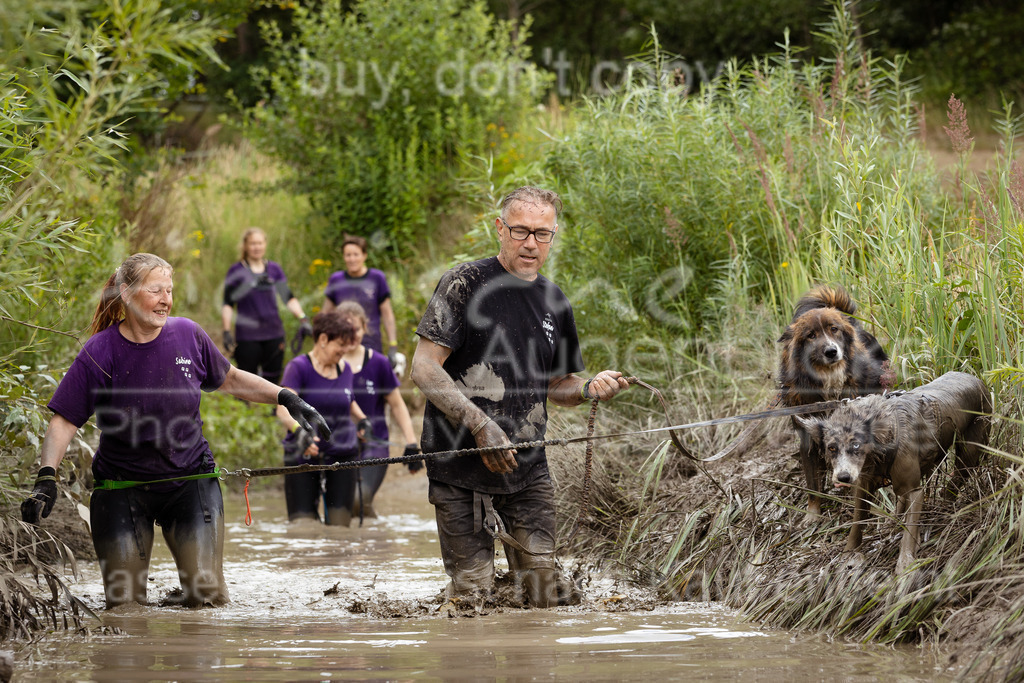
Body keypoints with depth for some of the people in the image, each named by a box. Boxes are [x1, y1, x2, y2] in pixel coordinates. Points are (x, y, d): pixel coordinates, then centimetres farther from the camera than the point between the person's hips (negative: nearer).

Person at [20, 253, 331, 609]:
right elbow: (64, 421, -12)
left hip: (190, 481, 1)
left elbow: (231, 380, 12)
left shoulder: (187, 335, -6)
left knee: (208, 596, -8)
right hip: (123, 486, -1)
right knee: (124, 601, 0)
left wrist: (288, 399, 5)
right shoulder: (100, 353, -13)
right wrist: (46, 479, -26)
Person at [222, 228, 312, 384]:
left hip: (274, 334, 3)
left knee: (272, 381, 5)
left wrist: (303, 319, -6)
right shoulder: (236, 271, -1)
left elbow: (288, 297, 8)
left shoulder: (274, 269, 9)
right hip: (247, 336, -3)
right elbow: (227, 305, -2)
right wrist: (226, 331, -12)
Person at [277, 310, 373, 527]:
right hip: (303, 457, -4)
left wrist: (362, 420, 6)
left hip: (342, 456, 4)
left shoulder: (344, 369, 9)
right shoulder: (298, 367, -9)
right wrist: (300, 432, -41)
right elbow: (283, 409, -22)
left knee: (339, 524, -2)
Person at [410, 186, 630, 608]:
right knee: (471, 593, -6)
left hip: (528, 467, 5)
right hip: (461, 466, -5)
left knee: (546, 596, 0)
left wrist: (588, 389, -1)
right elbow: (424, 369, -11)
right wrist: (480, 426, -19)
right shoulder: (466, 284, -7)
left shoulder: (554, 302, 12)